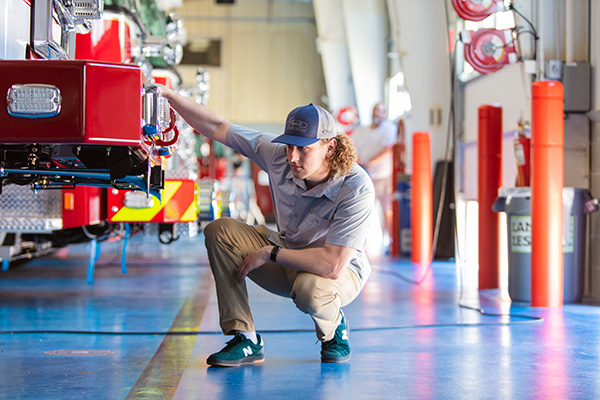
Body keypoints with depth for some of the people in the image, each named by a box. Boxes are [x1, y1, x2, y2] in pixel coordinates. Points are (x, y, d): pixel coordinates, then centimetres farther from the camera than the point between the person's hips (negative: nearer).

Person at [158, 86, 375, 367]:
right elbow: (218, 128, -9)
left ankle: (335, 330, -1)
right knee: (219, 231, -14)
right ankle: (245, 341, -11)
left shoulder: (357, 188, -32)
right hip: (287, 255, 5)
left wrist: (270, 253, -28)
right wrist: (167, 94, -15)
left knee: (310, 290, -40)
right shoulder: (278, 154, -18)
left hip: (341, 273, -5)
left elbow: (332, 265, -37)